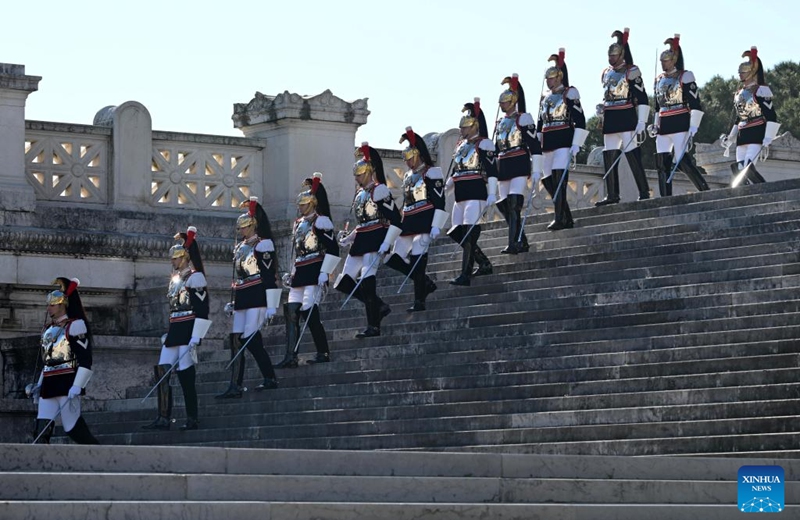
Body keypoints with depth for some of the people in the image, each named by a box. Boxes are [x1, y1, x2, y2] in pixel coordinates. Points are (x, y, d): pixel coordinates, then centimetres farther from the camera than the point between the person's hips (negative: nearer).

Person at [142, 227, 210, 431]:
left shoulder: (195, 278, -8)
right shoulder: (175, 278, 18)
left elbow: (202, 309, -14)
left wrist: (196, 336, -20)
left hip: (187, 332, -9)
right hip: (174, 332, 9)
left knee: (185, 374, -7)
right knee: (162, 370, 1)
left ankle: (192, 420, 0)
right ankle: (163, 419, 2)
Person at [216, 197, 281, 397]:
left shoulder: (262, 245, -8)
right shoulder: (239, 247, 18)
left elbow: (270, 276, -13)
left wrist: (271, 305, -18)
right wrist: (233, 302, 22)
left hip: (257, 299, -8)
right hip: (242, 301, 8)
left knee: (250, 339, -13)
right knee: (236, 339, 2)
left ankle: (270, 378, -1)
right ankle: (235, 387, 1)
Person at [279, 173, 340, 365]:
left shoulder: (321, 221, -7)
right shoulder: (298, 223, 19)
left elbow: (333, 250, -13)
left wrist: (324, 272, -18)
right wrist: (292, 273, 22)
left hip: (314, 273, -9)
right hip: (299, 274, 9)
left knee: (310, 311, -12)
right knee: (291, 312, 0)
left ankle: (323, 353, -4)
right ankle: (291, 357, 0)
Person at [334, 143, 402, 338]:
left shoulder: (379, 191, -9)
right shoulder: (360, 193, 17)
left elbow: (395, 220, -15)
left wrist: (386, 243, -22)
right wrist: (348, 239, 19)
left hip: (374, 241, -9)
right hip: (360, 242, 9)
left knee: (367, 281, -14)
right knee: (345, 282, 5)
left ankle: (374, 326, -9)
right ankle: (380, 306, 15)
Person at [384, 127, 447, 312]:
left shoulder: (431, 174, -6)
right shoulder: (408, 176, 19)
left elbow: (439, 202, -12)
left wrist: (436, 226, -19)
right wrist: (399, 224, 24)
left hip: (424, 223, -9)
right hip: (408, 224, 9)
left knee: (418, 259, -12)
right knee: (396, 259, 3)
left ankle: (419, 301, -7)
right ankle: (426, 283, 18)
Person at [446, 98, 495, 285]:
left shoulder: (483, 144, -5)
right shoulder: (460, 145, 19)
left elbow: (492, 171, -11)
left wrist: (492, 194, -18)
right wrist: (443, 189, 16)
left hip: (476, 195, -9)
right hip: (460, 196, 9)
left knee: (469, 235, -12)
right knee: (458, 233, 7)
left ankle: (465, 275, -12)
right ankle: (484, 264, 20)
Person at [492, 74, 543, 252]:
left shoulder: (523, 119, -2)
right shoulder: (499, 123, 19)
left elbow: (535, 145, -7)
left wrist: (537, 170, -12)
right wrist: (493, 172, 21)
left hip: (519, 165, -7)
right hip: (503, 168, 8)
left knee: (514, 203, -17)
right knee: (505, 205, 4)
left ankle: (514, 243, -21)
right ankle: (522, 242, 13)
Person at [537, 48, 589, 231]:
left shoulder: (569, 94, -2)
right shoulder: (545, 98, 18)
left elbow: (580, 121, -8)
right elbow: (540, 123, 23)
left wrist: (576, 145, -15)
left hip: (564, 142, -7)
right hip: (547, 145, 7)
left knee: (559, 177, -16)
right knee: (548, 180, 5)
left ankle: (560, 219, -18)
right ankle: (567, 218, 14)